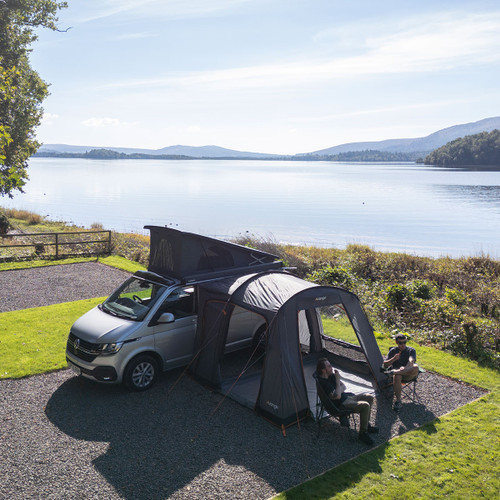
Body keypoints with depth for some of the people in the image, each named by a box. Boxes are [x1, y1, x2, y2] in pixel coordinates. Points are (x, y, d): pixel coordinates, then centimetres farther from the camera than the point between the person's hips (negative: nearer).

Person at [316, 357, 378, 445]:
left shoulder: (330, 375, 4)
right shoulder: (323, 382, -25)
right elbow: (337, 396, -29)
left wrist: (338, 391, -10)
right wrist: (338, 380, -23)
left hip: (347, 396, 10)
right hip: (341, 404, -10)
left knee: (369, 398, 9)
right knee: (365, 406, -25)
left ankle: (366, 425, 20)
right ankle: (362, 433, -10)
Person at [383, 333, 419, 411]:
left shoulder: (411, 350, 8)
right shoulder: (393, 351, 13)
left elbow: (411, 361, -14)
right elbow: (385, 365, 7)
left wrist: (405, 368, -35)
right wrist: (394, 359, -12)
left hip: (409, 375, 0)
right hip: (397, 371, 1)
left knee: (415, 367, -35)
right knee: (397, 377, -38)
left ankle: (394, 372, -39)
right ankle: (398, 401, -35)